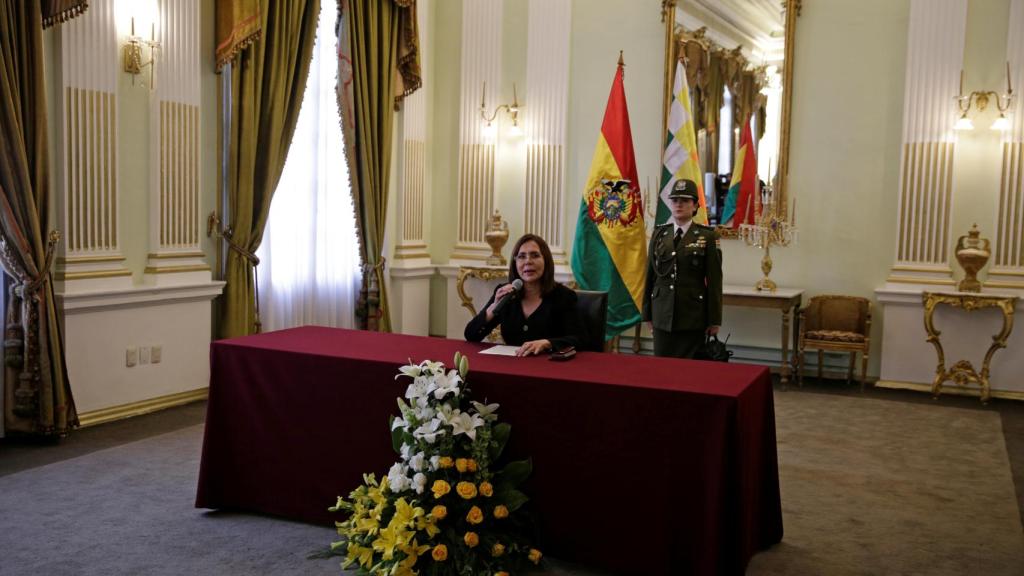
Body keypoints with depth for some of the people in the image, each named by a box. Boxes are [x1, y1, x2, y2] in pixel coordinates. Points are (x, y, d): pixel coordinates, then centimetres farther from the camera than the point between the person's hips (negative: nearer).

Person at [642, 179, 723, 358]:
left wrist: (714, 320, -5)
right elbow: (650, 275, 10)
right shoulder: (659, 233, 8)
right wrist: (648, 313, 8)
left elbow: (714, 280, -3)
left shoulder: (707, 236, -2)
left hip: (693, 315, -3)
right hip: (662, 314, 3)